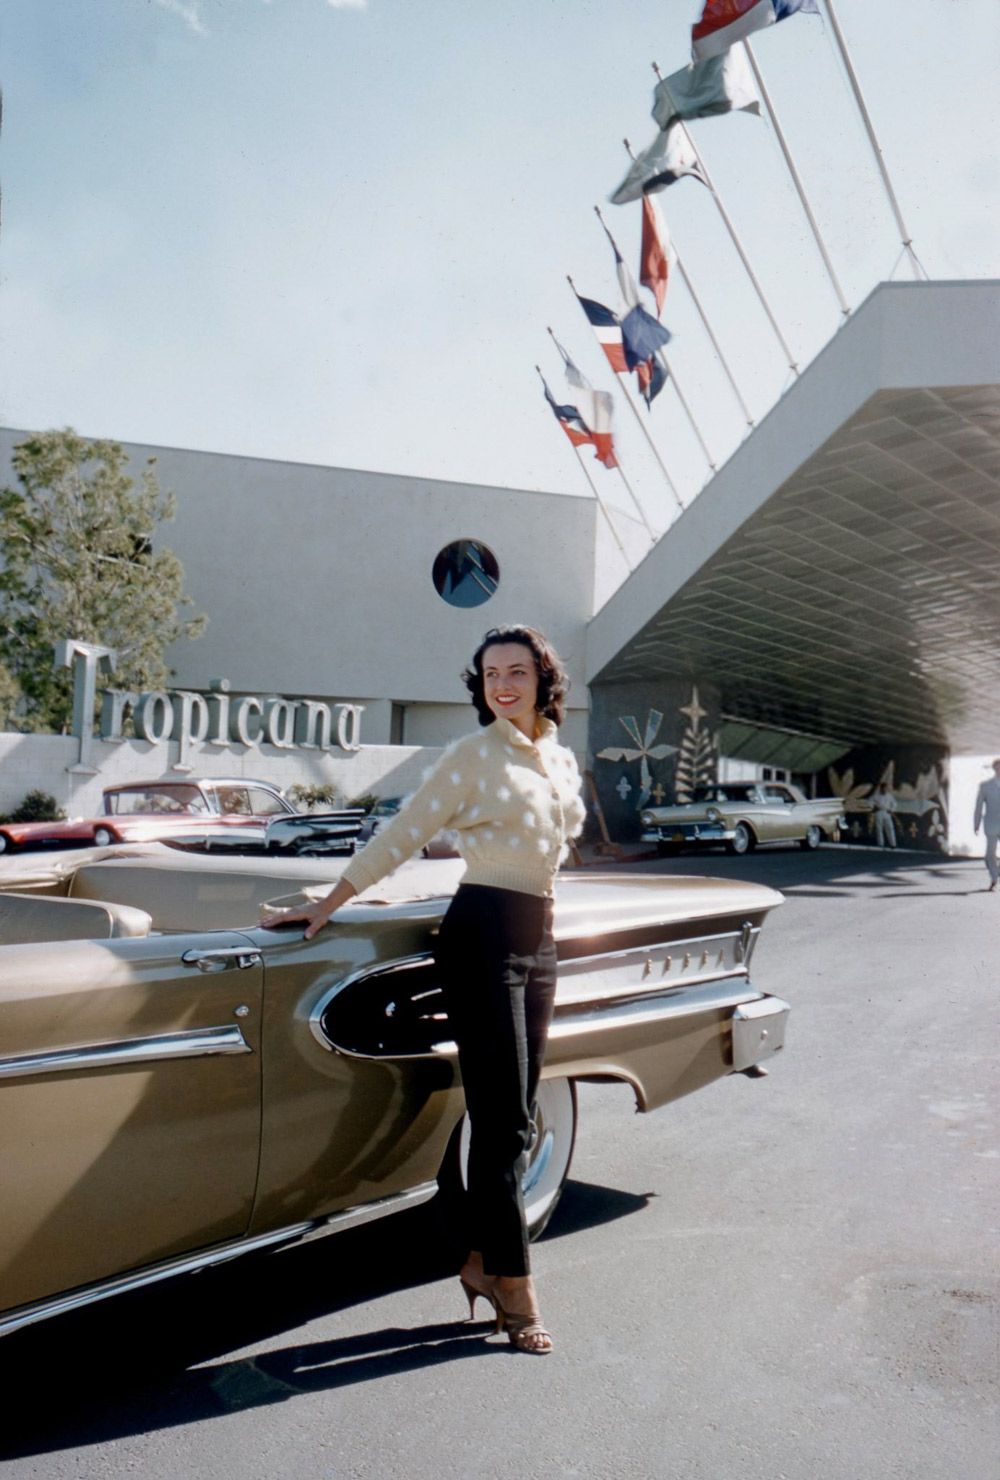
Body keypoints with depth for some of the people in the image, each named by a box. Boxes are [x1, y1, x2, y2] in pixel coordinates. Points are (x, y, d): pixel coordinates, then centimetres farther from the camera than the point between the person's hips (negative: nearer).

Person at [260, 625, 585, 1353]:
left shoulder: (563, 760, 11)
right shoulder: (473, 754, -6)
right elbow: (402, 834, -7)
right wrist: (326, 906, -9)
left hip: (540, 939, 7)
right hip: (483, 935, -7)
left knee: (514, 1119, 12)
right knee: (502, 1121, -3)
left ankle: (483, 1260, 26)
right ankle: (515, 1286, 8)